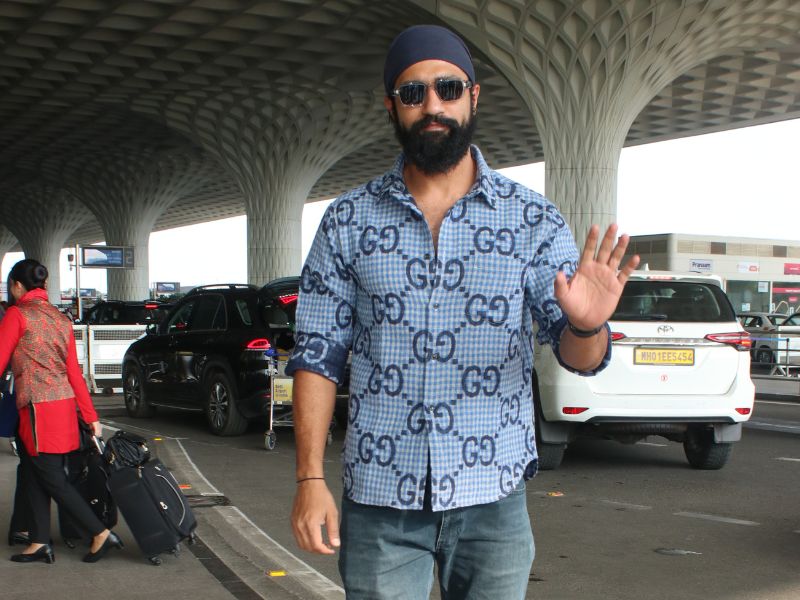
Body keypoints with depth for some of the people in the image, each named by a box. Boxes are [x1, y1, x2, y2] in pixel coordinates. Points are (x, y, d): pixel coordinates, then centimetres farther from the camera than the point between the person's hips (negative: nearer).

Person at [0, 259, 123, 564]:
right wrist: (91, 416, 13)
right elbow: (74, 372, 13)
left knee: (53, 480, -1)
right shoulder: (60, 319, 14)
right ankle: (40, 542, 16)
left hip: (38, 408, -8)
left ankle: (101, 534, 0)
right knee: (34, 475, 14)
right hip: (63, 404, 8)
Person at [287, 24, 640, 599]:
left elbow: (578, 357, -2)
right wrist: (311, 477, -5)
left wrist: (585, 326, -25)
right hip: (379, 498, 0)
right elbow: (319, 354, 2)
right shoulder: (348, 221, 2)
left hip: (493, 500, 0)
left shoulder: (533, 219, 0)